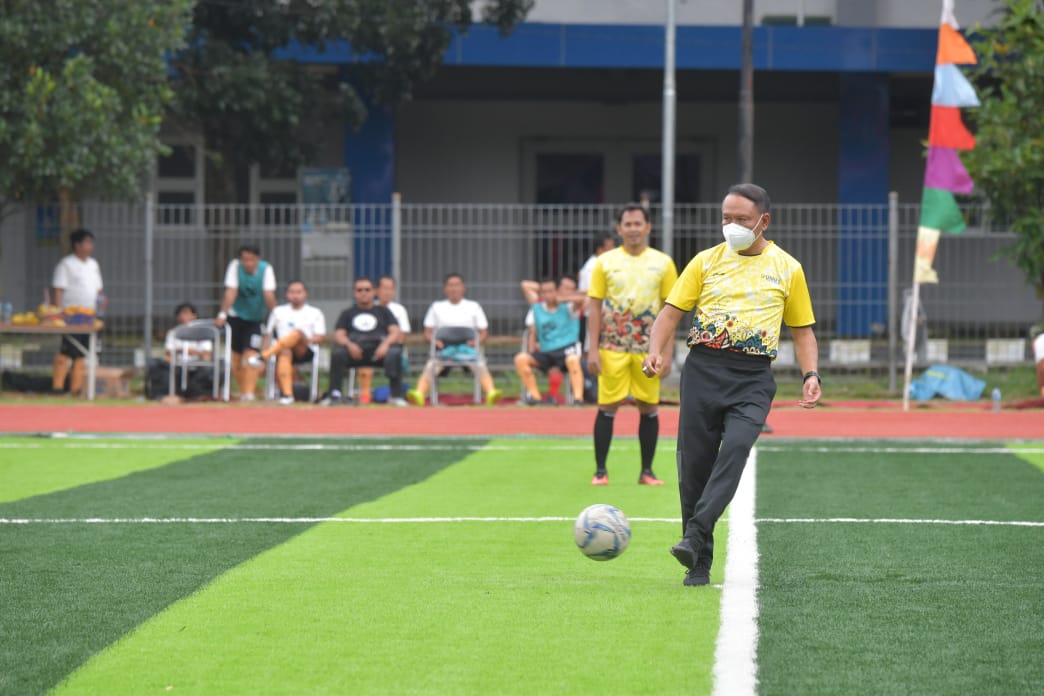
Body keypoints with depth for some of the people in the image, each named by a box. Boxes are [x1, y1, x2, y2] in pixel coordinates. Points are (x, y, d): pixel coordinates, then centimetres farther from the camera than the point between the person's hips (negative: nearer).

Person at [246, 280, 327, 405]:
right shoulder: (278, 311, 23)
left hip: (304, 352, -1)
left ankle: (263, 357, -47)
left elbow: (321, 337, 7)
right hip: (282, 349, 1)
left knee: (297, 333, -34)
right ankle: (287, 394, -52)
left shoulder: (315, 313, 17)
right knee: (284, 353, -37)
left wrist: (307, 340, -13)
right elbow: (268, 333, 19)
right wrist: (265, 349, 2)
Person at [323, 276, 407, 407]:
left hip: (379, 350, 0)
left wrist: (386, 343, -14)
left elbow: (395, 332, 11)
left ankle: (396, 395, -31)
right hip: (354, 350, 1)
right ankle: (334, 394, -32)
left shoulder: (383, 311, 25)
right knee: (337, 352, -32)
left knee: (394, 353, -34)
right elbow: (338, 335, 10)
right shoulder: (347, 313, 25)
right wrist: (349, 344, -15)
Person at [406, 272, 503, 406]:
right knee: (430, 367, -31)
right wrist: (435, 340, -10)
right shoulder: (437, 307, 17)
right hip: (444, 348, 0)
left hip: (467, 347, 0)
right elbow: (427, 333, 14)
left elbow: (484, 332, 14)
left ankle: (491, 393, -51)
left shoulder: (473, 307, 16)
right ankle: (419, 393, -51)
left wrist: (476, 341, -9)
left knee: (481, 366, -32)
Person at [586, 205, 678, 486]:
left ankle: (647, 471, 12)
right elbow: (594, 306, 2)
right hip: (613, 347, -1)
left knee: (649, 408, 3)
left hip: (648, 348, 1)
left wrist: (666, 353, -2)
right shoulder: (605, 262, 2)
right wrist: (593, 350, -5)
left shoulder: (662, 263, 3)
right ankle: (600, 471, 5)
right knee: (607, 407, -2)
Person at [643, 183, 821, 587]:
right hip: (703, 368, 1)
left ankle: (694, 537, -32)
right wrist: (656, 352, -11)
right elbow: (671, 312, 8)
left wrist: (810, 375, 1)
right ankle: (700, 564, 9)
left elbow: (802, 330, 17)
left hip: (753, 376, -1)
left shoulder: (787, 268, 11)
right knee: (694, 464, -2)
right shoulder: (706, 261, 11)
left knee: (737, 445, -26)